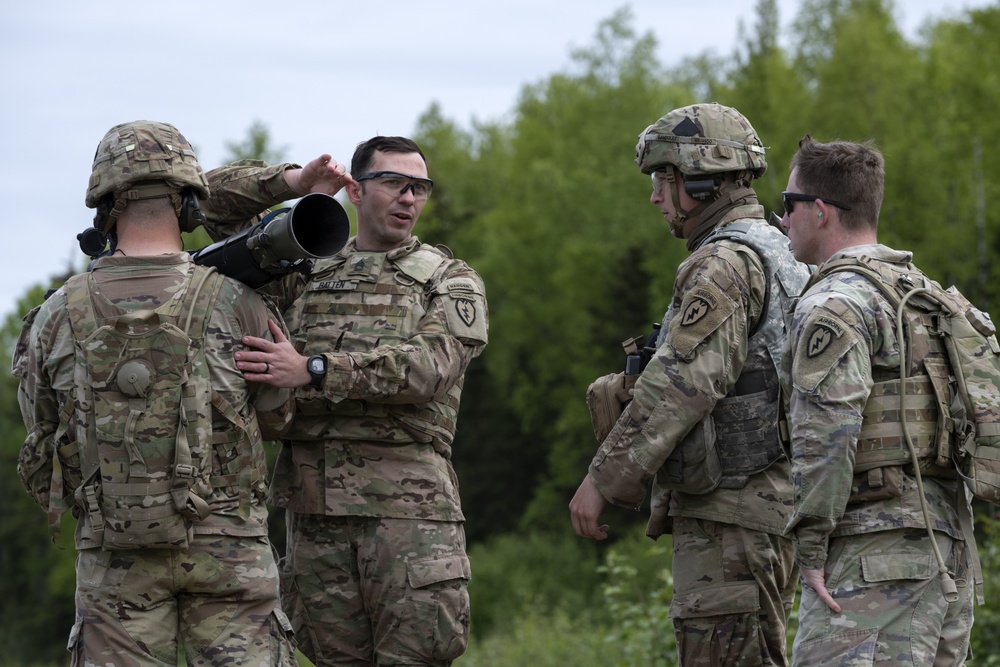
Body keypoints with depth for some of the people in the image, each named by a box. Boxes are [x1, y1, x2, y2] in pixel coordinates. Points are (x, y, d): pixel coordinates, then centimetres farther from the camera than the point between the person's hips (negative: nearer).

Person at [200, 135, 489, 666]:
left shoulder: (451, 281, 9)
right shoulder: (307, 270, 19)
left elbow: (427, 367, -10)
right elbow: (214, 199, 20)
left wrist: (313, 372, -17)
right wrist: (292, 181, 4)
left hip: (409, 503, -3)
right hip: (315, 503, 3)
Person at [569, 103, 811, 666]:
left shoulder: (725, 264, -13)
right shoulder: (782, 256, 20)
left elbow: (678, 386, -21)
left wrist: (604, 479, -18)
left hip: (731, 511, -10)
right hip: (775, 504, 10)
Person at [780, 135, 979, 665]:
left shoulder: (834, 305, -10)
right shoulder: (923, 292, 20)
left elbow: (825, 435, -20)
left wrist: (811, 547, -16)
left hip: (876, 554, -10)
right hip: (950, 545, 10)